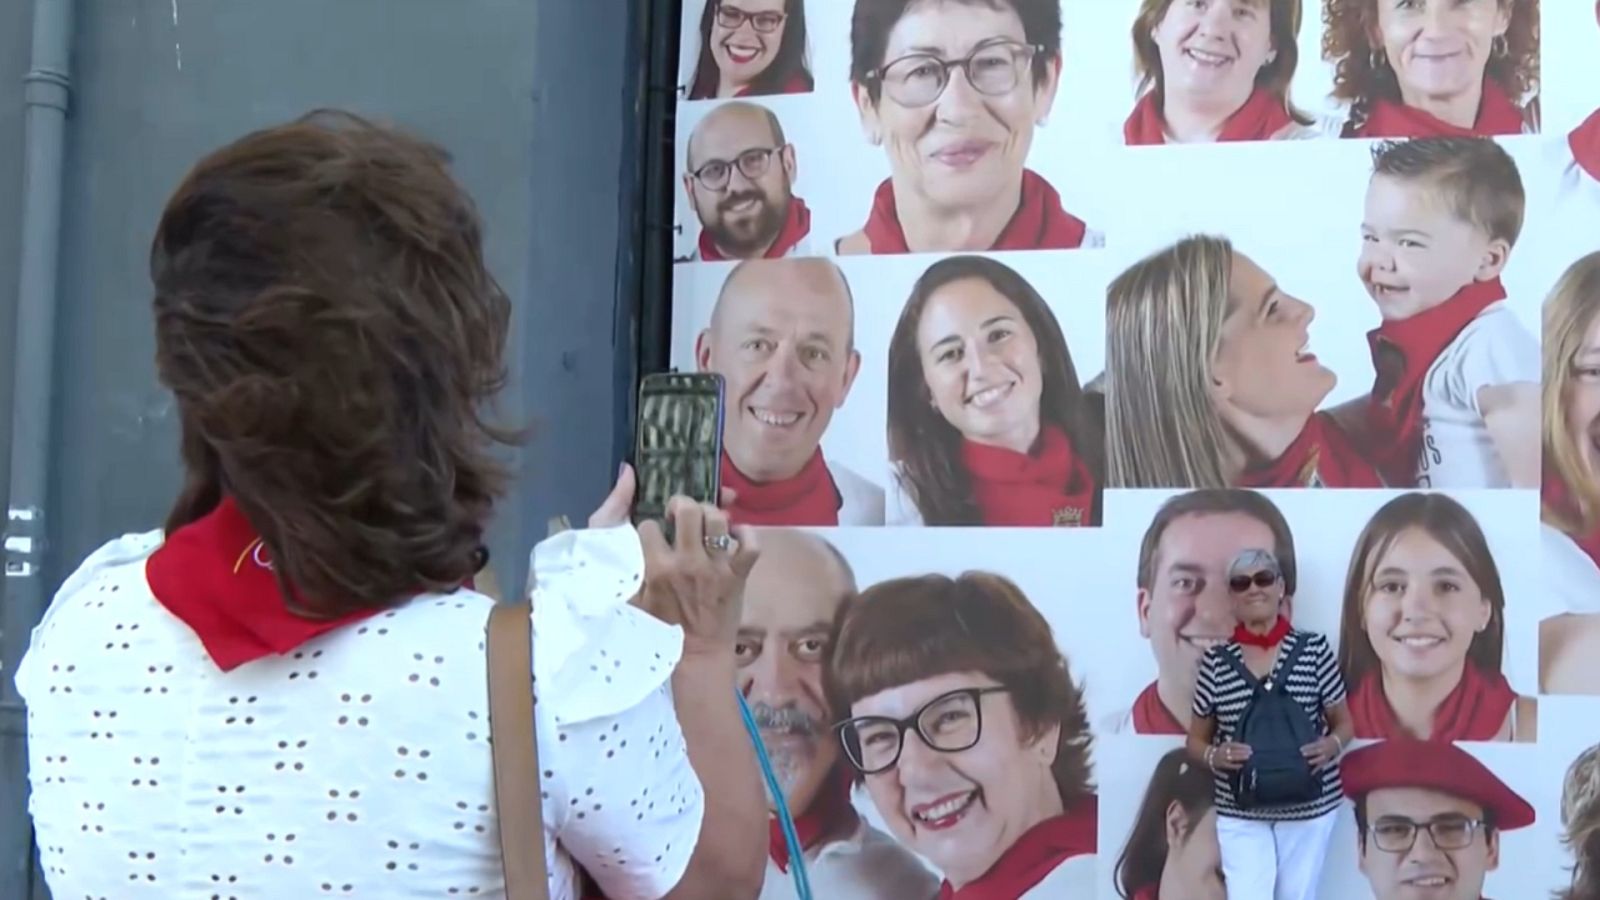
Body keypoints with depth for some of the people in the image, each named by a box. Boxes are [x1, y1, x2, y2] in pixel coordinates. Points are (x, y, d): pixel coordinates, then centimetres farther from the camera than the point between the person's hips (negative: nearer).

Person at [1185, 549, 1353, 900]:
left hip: (1309, 806, 0)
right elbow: (1196, 740, 6)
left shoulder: (1314, 649, -2)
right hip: (1241, 811, 0)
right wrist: (1215, 756, -16)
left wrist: (1331, 746, -17)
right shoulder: (1216, 661, -1)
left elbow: (1343, 724, 5)